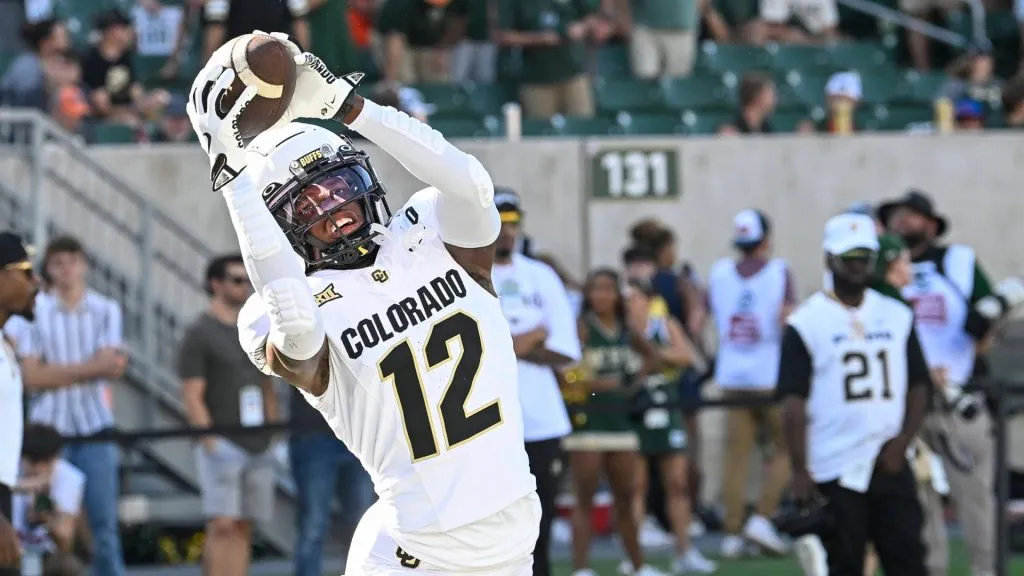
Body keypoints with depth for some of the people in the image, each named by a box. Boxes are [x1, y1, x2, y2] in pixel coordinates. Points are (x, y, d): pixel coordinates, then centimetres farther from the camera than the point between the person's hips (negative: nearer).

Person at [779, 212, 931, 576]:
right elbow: (793, 402, -7)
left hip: (891, 465, 4)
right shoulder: (806, 323, -3)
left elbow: (919, 385, 12)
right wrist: (800, 471, -14)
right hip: (834, 473, -4)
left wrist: (902, 442, -3)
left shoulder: (897, 317, 11)